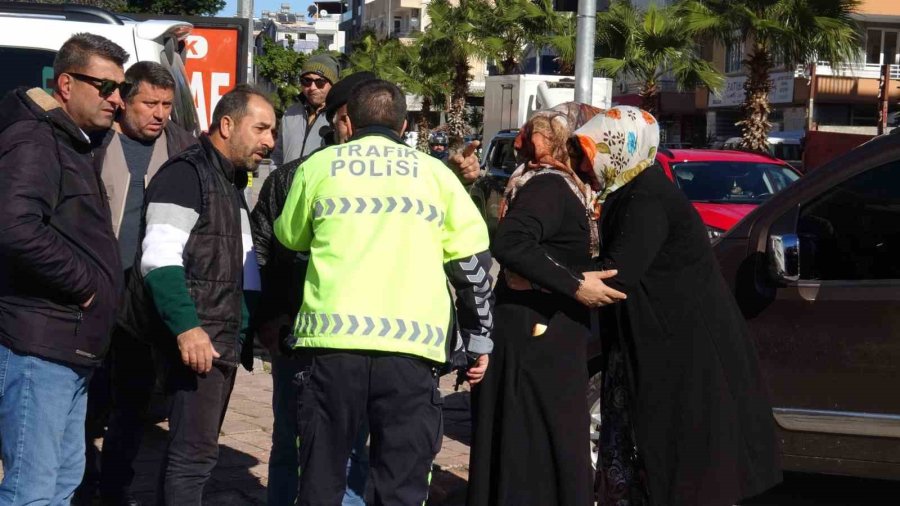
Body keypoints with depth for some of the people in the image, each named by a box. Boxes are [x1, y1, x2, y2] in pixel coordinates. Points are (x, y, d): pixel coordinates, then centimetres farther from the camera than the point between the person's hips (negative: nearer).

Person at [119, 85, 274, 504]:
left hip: (223, 335, 10)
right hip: (195, 335, -10)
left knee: (196, 446, 14)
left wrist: (246, 324, 14)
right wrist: (186, 328, -29)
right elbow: (159, 259, -21)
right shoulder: (186, 175, -11)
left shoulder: (231, 184, 20)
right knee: (196, 450, -12)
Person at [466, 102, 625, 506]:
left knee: (553, 447, 14)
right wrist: (574, 285, -28)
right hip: (536, 339, -10)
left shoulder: (563, 186, 16)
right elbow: (509, 245, -29)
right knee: (534, 453, -7)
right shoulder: (551, 186, -15)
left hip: (547, 339, 10)